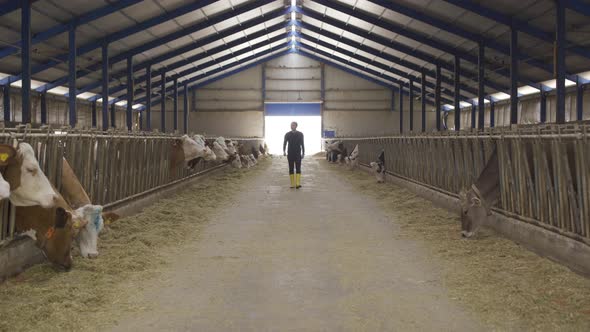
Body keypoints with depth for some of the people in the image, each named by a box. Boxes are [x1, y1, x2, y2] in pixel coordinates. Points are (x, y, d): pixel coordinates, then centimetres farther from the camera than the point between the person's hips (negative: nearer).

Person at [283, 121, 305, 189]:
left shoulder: (300, 134, 3)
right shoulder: (287, 134, 4)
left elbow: (302, 144, 8)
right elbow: (284, 143, 3)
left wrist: (303, 153, 7)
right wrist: (284, 151, -11)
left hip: (298, 154, -1)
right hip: (290, 154, 1)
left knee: (298, 169, -10)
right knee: (291, 169, 3)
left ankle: (298, 183, -16)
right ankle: (292, 184, 7)